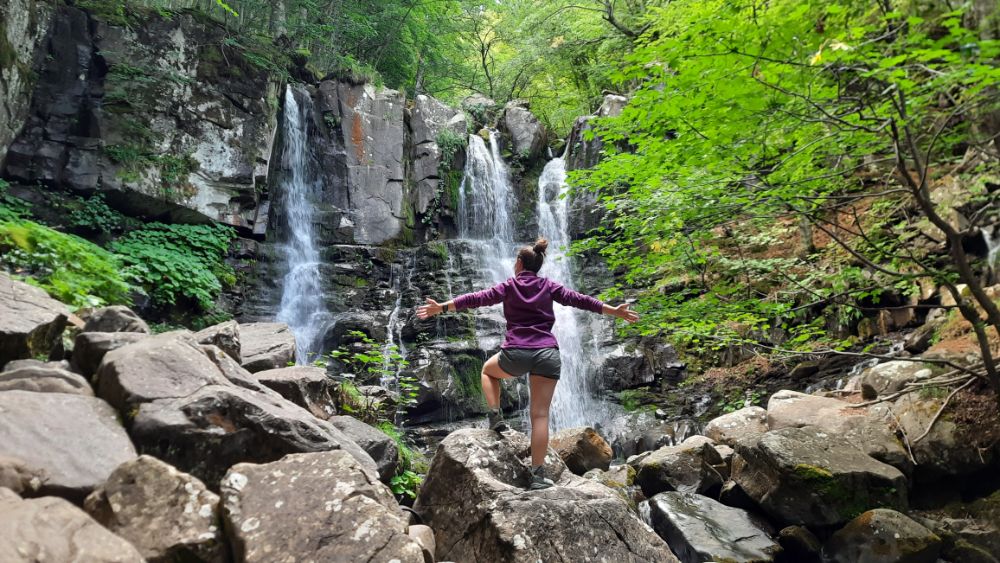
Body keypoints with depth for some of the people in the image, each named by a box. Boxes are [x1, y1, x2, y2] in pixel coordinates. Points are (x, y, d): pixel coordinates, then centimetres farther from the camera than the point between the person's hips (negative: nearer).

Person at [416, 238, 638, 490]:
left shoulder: (508, 286, 9)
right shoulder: (548, 286, 13)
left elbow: (478, 298, 3)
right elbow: (577, 299, 8)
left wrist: (441, 307, 3)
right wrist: (614, 311, 11)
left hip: (515, 352, -1)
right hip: (547, 353, 1)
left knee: (488, 370, 31)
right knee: (540, 414, 1)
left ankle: (496, 416, 13)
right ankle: (537, 474, -3)